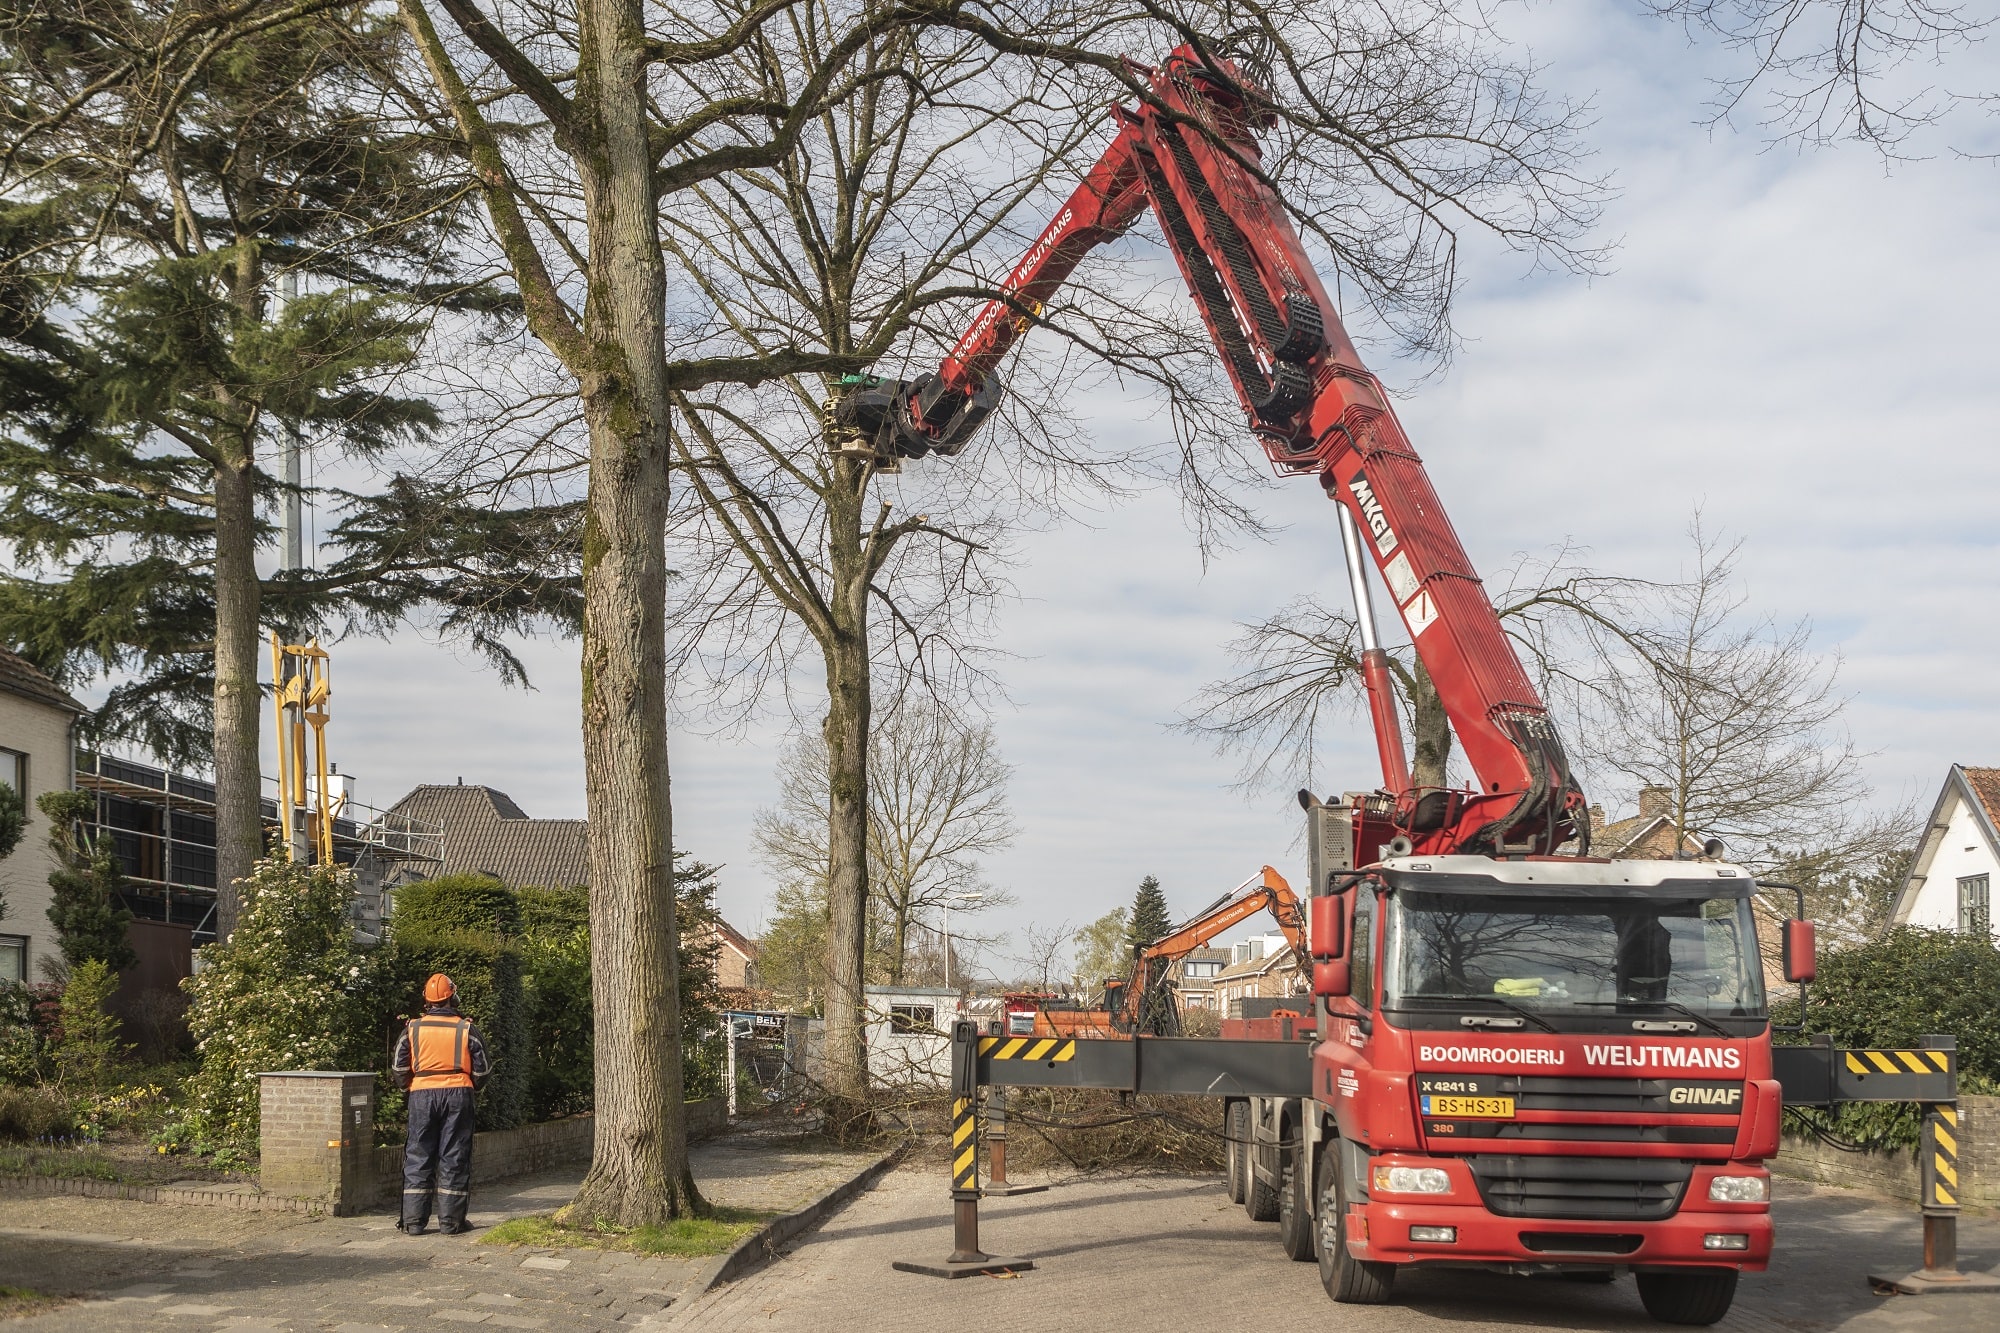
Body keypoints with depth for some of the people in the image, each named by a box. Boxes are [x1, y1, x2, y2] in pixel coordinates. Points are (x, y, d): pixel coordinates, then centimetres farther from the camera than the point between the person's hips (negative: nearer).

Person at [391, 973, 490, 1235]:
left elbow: (398, 1067, 2)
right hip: (458, 1094, -1)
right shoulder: (466, 1029, 0)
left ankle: (414, 1221, 5)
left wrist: (408, 1087, 21)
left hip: (422, 1095, 1)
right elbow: (482, 1070, 3)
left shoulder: (412, 1028, 2)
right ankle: (450, 1221, 4)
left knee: (418, 1157, 7)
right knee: (454, 1159, 4)